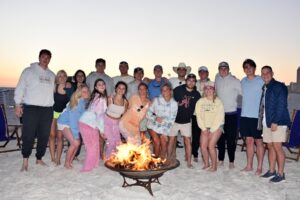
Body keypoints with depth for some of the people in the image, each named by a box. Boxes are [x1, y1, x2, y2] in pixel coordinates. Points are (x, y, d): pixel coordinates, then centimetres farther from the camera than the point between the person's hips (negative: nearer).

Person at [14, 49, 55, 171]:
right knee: (28, 135, -4)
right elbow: (20, 88, 0)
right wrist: (18, 104, -5)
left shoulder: (52, 75, 17)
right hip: (31, 107, -4)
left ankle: (39, 159, 21)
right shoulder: (29, 71, 3)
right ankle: (25, 161, 7)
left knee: (44, 136, 7)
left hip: (47, 109, 5)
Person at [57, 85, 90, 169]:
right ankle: (66, 163, 5)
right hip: (64, 123, -7)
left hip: (72, 123, 7)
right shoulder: (77, 103, -29)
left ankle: (70, 162, 18)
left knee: (77, 142, 0)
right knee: (75, 143, -14)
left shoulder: (84, 102, -8)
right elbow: (73, 119, -28)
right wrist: (75, 135, -25)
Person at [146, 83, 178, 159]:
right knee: (157, 142, -11)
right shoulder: (156, 100, -10)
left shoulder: (174, 103, -7)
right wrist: (155, 118, -26)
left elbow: (172, 119, -4)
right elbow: (148, 113, -7)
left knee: (164, 144, -4)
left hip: (165, 127, 1)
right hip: (154, 125, -1)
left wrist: (165, 133, -8)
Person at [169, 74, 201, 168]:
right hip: (174, 120, -1)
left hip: (186, 121, 2)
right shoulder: (178, 89, -9)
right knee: (171, 140, 5)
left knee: (187, 141, 0)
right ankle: (169, 160, 19)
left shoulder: (196, 94, 0)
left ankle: (189, 162, 10)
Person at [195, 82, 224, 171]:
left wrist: (211, 130, -12)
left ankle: (214, 166, 3)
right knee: (203, 146, -2)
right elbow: (199, 116, 0)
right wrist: (204, 129, -8)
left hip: (216, 127, -4)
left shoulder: (218, 102, -6)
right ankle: (206, 164, 17)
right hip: (205, 127, 4)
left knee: (211, 146, -13)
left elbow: (219, 118, -10)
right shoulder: (200, 102, 3)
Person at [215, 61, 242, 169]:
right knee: (220, 138, 11)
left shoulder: (235, 81, -8)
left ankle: (231, 161, 12)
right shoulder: (217, 79, 6)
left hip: (231, 113, -4)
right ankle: (220, 159, 24)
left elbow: (242, 93, -6)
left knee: (231, 139, -1)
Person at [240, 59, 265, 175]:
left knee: (258, 141, 4)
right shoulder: (242, 81, 9)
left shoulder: (261, 81, -5)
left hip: (257, 116, -4)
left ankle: (259, 167, 13)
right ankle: (249, 165, 21)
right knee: (249, 141, 11)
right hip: (245, 115, 4)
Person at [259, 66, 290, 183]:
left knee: (277, 147, -6)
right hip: (267, 122, 7)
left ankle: (281, 174, 3)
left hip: (277, 123, -7)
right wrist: (261, 122, 10)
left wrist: (275, 122, -18)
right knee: (270, 147, 11)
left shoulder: (279, 86, -7)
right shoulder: (264, 88, 16)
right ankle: (271, 171, 21)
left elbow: (281, 105, -13)